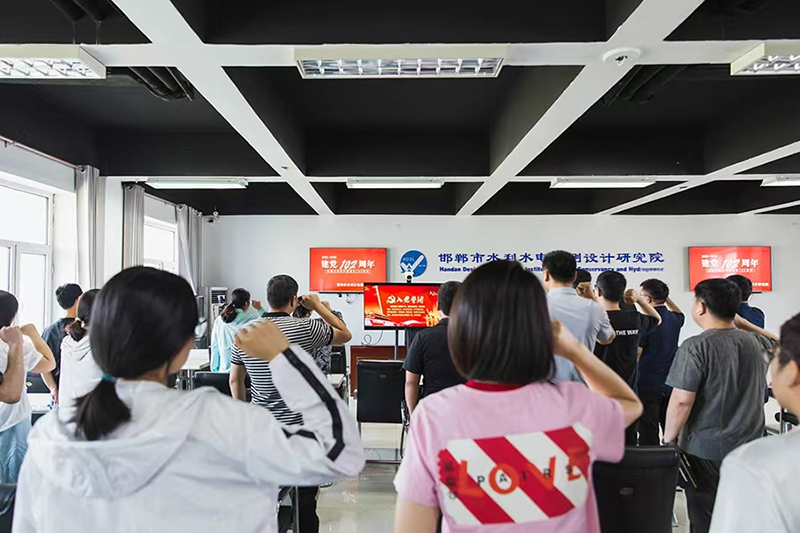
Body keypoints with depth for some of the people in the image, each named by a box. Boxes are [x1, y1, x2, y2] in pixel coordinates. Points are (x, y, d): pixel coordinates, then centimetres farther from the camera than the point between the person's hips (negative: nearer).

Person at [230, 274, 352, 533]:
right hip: (300, 425, -4)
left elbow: (235, 380, 10)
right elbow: (345, 335, 3)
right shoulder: (304, 328, -13)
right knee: (304, 498, 9)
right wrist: (318, 306, 9)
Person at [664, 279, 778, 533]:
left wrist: (669, 438, -7)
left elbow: (682, 401, -20)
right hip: (749, 446, 6)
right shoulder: (757, 343, 0)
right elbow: (776, 342, 26)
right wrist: (739, 320, 19)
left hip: (705, 451, -5)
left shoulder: (696, 347, -18)